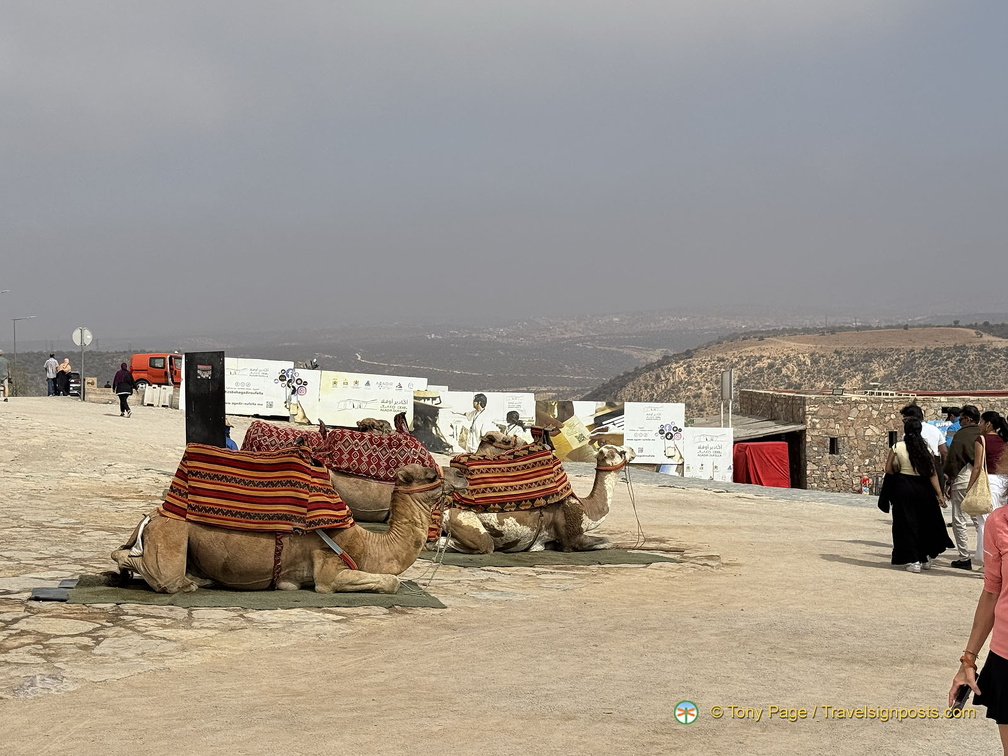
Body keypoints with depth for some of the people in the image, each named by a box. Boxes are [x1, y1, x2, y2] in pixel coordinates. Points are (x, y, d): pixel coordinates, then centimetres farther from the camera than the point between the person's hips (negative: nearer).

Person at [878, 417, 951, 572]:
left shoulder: (897, 447, -8)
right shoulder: (925, 448, -4)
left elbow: (888, 469, -6)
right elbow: (932, 473, -6)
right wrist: (939, 494, -5)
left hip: (903, 488, -2)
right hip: (923, 488, 2)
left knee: (907, 524, 5)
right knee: (925, 523, 18)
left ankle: (913, 560, 0)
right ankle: (926, 557, 28)